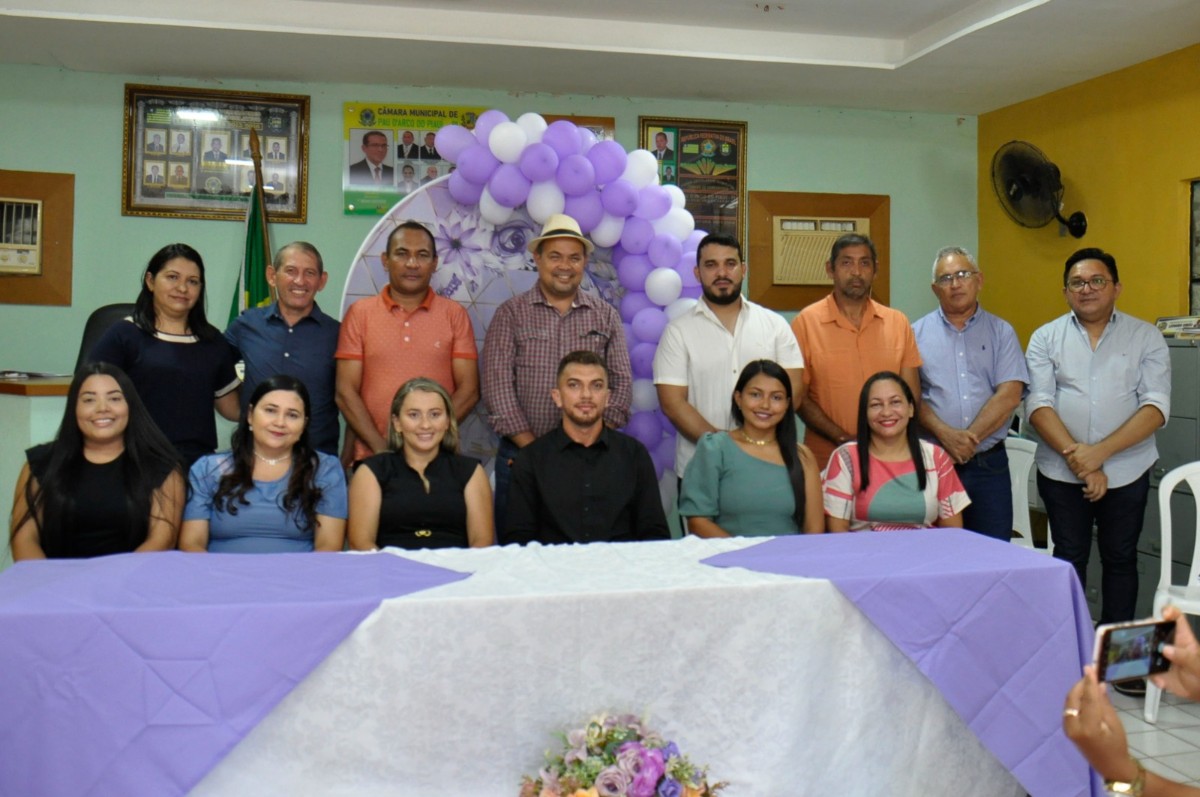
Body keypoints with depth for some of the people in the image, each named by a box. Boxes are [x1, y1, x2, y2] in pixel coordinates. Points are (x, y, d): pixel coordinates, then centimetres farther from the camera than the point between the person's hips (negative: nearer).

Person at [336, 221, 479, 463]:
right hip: (372, 457, 0)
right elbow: (345, 392, 1)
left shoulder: (454, 314, 4)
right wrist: (380, 446, -10)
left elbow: (469, 390, 0)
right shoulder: (359, 313, 5)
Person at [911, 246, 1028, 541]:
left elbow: (1009, 395, -3)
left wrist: (970, 438, -13)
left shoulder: (1001, 332, 8)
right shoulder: (917, 334, 6)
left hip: (989, 464, 1)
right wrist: (945, 434, -17)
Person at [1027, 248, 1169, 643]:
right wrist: (1078, 458, -17)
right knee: (1068, 558, 9)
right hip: (1061, 472, 0)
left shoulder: (1146, 337, 1)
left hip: (1126, 472, 0)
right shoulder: (1045, 338, 2)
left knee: (1120, 559, 9)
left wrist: (1100, 452, -19)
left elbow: (1156, 406, -8)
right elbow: (1039, 404, -6)